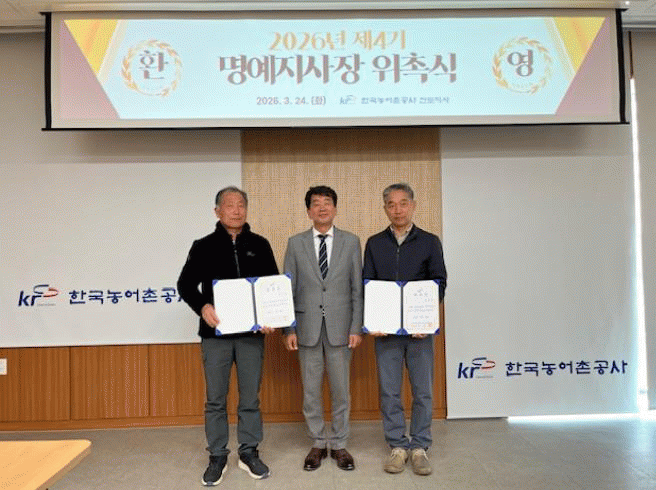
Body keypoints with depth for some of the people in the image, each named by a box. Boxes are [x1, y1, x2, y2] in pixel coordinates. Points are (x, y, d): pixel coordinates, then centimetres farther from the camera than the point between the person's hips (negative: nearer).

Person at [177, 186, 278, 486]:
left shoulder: (260, 245, 6)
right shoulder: (203, 246, 3)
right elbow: (185, 284, 0)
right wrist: (203, 307, -19)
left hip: (252, 333, 1)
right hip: (215, 333, -1)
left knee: (250, 397, 9)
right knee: (215, 399, 7)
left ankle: (249, 453, 24)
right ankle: (217, 457, 22)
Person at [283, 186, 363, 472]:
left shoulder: (351, 242, 4)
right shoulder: (296, 243, 4)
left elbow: (357, 288, 2)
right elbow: (288, 289, 3)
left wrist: (356, 328, -4)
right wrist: (289, 329, -3)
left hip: (339, 327, 0)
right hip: (307, 327, 1)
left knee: (340, 389, 8)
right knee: (311, 390, 9)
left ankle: (339, 444, 25)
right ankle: (318, 443, 26)